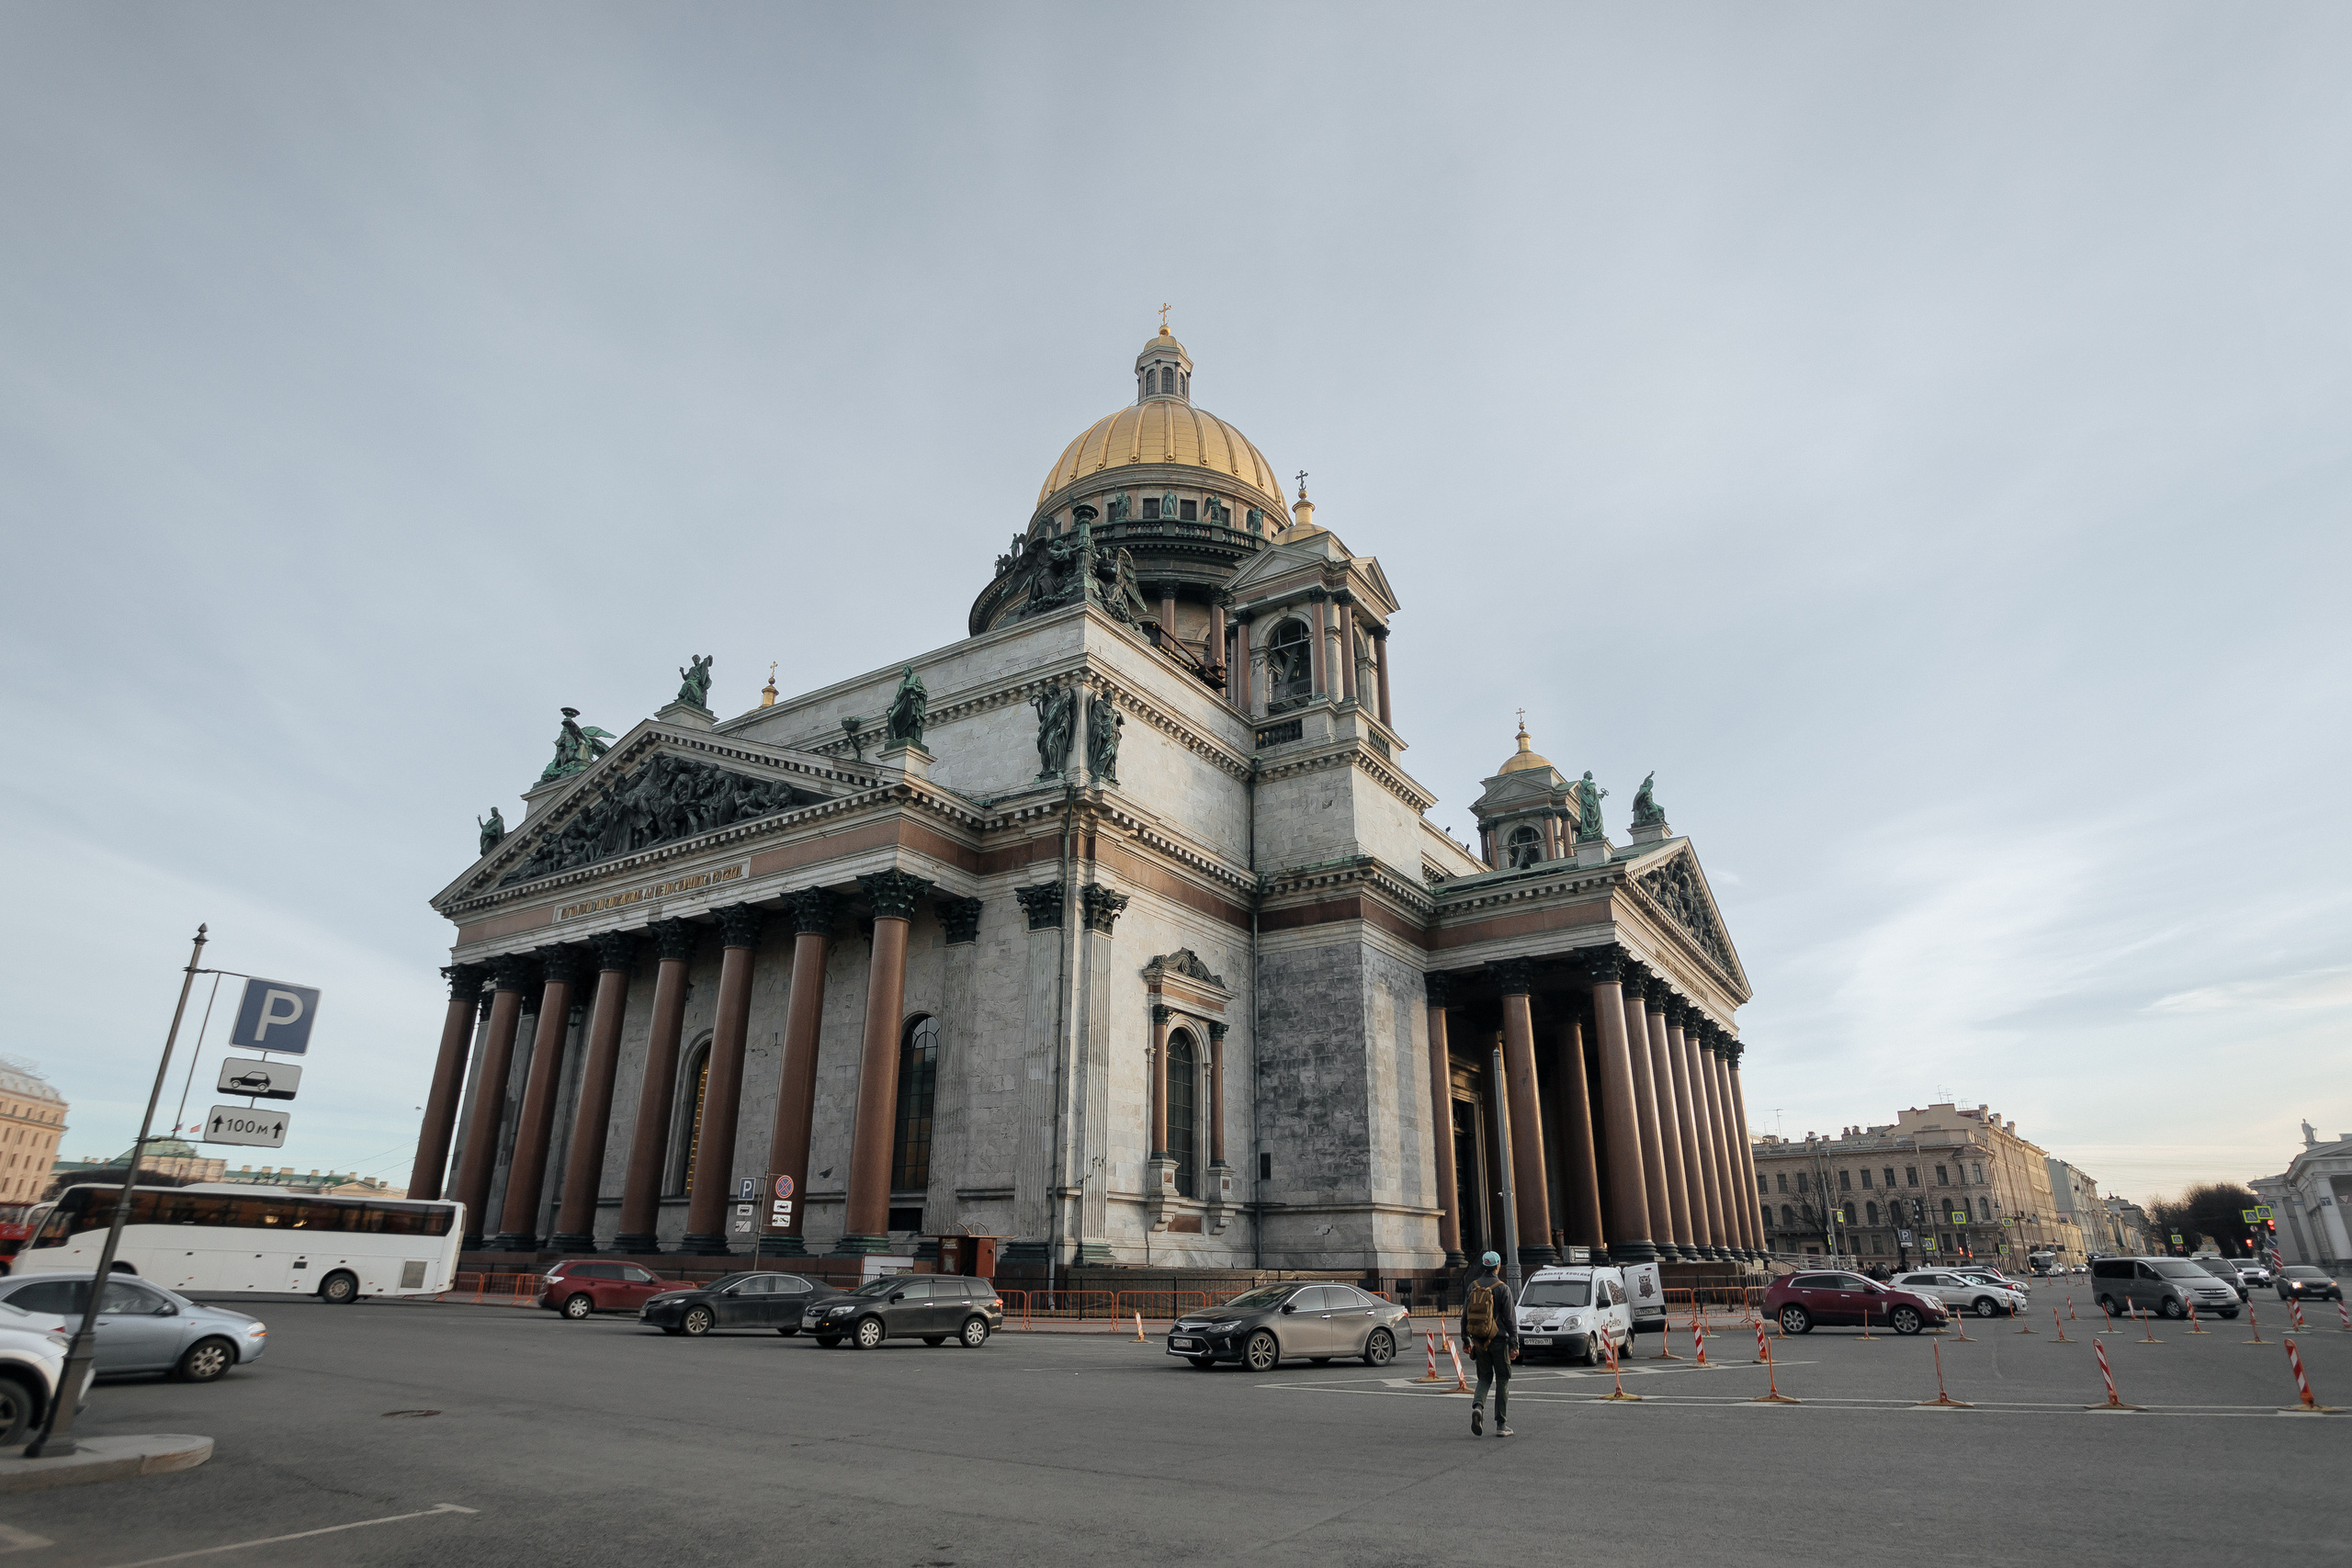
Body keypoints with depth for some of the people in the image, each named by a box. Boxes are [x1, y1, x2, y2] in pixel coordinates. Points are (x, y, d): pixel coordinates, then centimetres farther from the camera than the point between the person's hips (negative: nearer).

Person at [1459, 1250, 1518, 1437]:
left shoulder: (1472, 1286, 3)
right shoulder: (1502, 1288, -9)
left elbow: (1465, 1315, 8)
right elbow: (1510, 1319, -10)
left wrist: (1465, 1339, 16)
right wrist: (1514, 1344, -5)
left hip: (1478, 1341, 3)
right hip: (1498, 1340, -3)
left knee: (1484, 1377, 16)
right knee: (1502, 1380, 8)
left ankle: (1478, 1406, -12)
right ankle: (1501, 1425, 8)